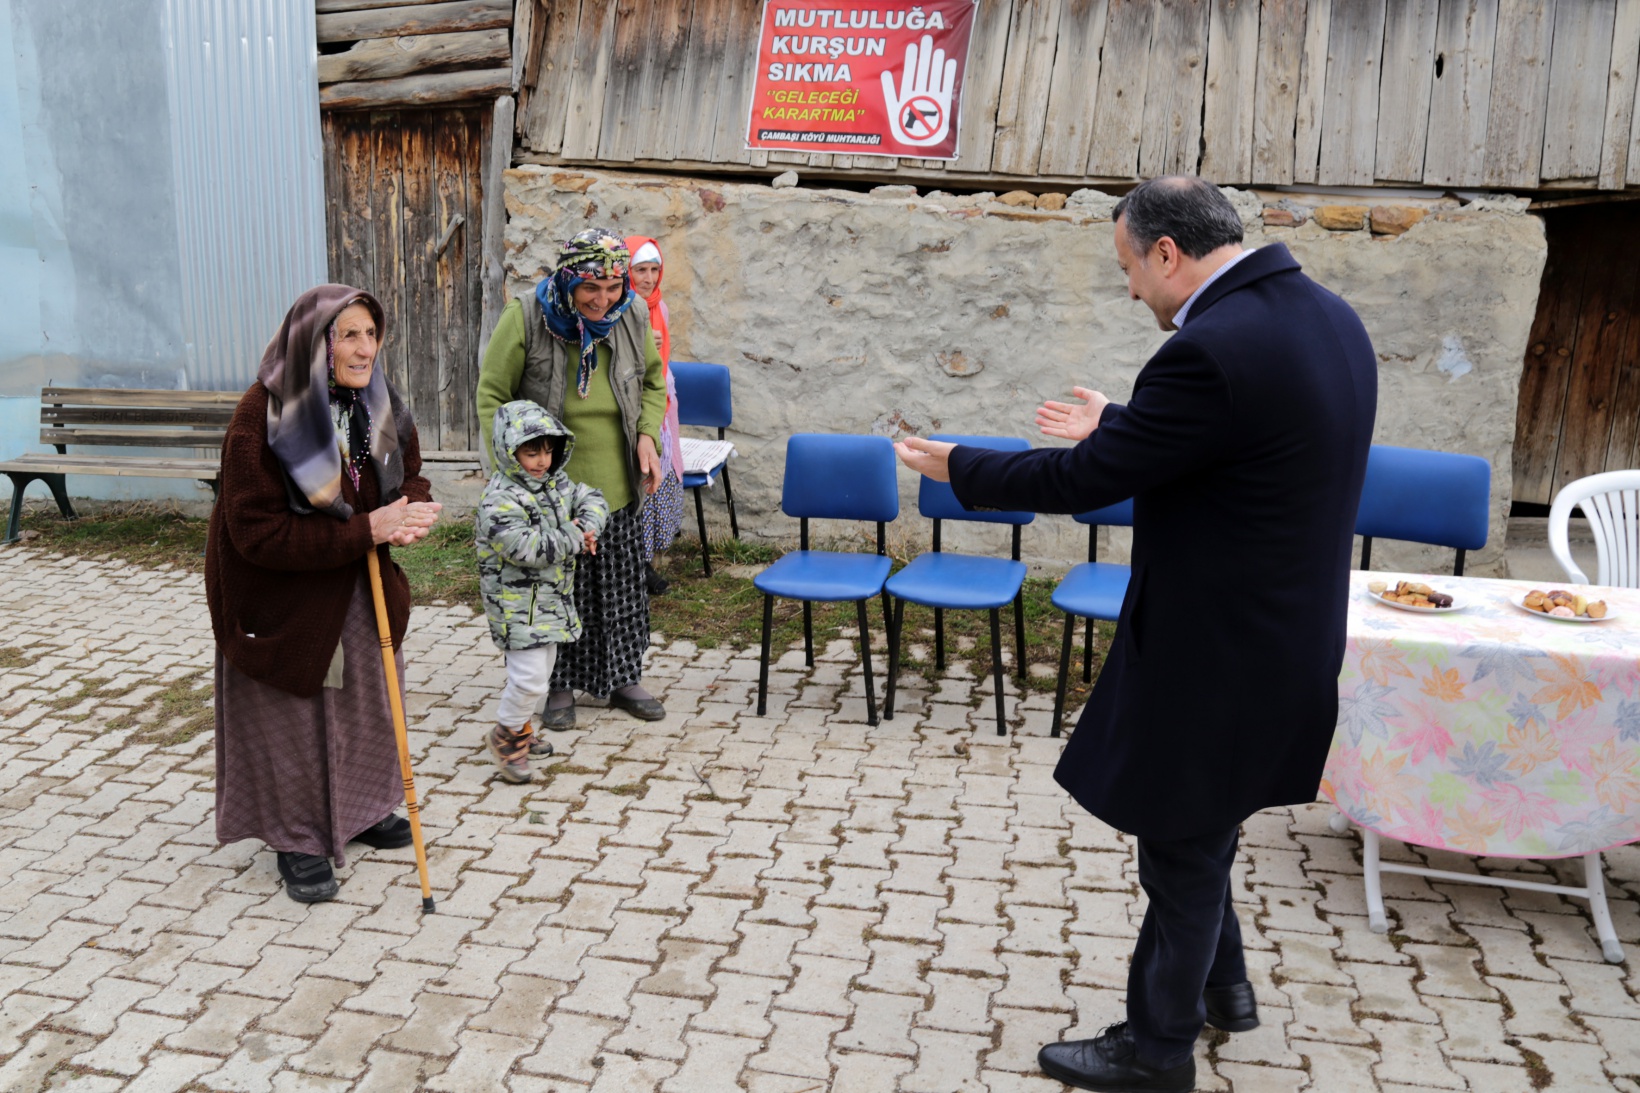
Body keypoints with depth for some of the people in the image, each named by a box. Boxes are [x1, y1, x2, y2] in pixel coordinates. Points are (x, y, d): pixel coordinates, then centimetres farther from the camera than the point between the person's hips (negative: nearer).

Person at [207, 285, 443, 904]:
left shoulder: (378, 405, -7)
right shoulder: (263, 414, -26)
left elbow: (409, 476, 5)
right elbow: (257, 533, -28)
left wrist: (416, 511, -20)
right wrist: (365, 530, -33)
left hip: (360, 585, 6)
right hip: (278, 594, -6)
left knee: (369, 697, 19)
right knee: (292, 714, 8)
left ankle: (364, 809, 42)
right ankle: (298, 840, 27)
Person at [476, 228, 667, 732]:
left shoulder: (633, 316, -4)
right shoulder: (526, 318, -15)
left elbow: (652, 382, 13)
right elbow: (492, 397, -7)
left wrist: (648, 435, -5)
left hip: (617, 484, 3)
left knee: (622, 585, 13)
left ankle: (624, 678, 31)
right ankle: (560, 685, 26)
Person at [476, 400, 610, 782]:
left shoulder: (555, 483, 6)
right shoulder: (500, 500, -22)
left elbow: (592, 499, 14)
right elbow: (526, 548, -31)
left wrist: (588, 526, -9)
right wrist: (573, 539, -20)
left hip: (552, 598, 9)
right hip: (517, 603, -9)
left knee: (541, 669, 20)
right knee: (530, 675, -11)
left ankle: (521, 728, 38)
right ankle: (506, 735, 11)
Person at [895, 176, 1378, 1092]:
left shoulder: (1215, 349, -27)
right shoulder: (1327, 316, 3)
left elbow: (1081, 480, -20)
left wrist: (959, 465, -5)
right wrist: (1119, 426, 24)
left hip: (1217, 653, -9)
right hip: (1282, 633, 9)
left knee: (1184, 852, 10)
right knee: (1197, 829, 27)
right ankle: (1220, 982, 46)